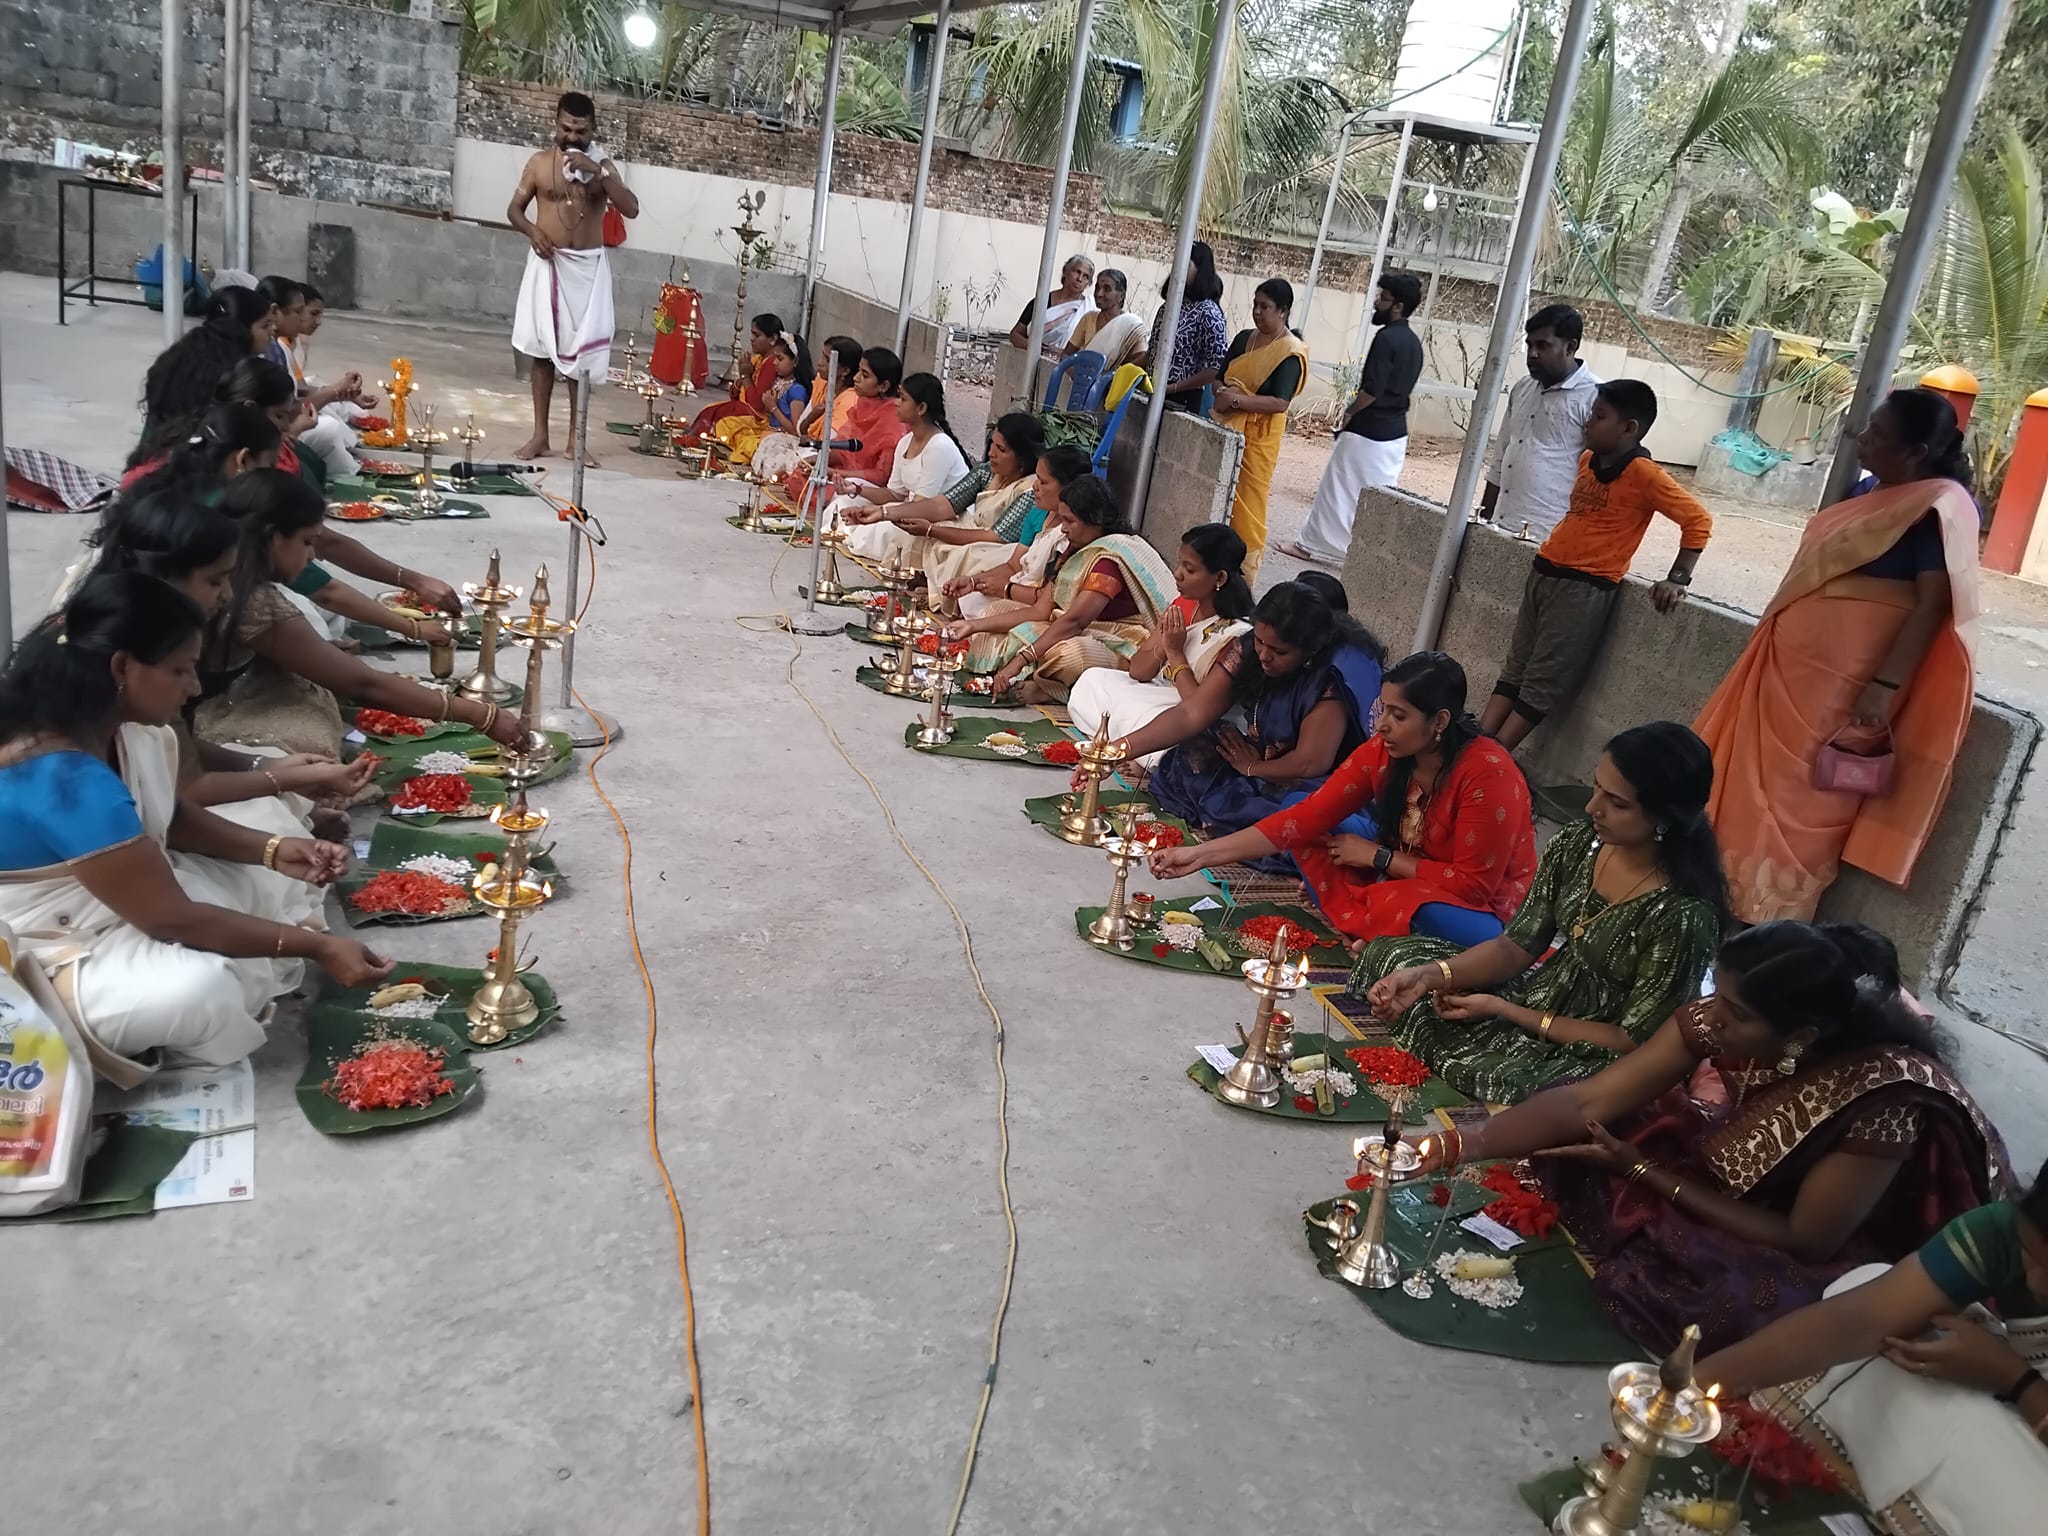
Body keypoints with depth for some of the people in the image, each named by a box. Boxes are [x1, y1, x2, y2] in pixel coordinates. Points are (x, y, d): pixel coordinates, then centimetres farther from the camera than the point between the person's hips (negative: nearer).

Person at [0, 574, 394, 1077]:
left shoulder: (106, 721, -7)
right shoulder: (65, 780, -34)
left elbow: (167, 818, 9)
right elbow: (174, 919, -29)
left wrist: (275, 849, -6)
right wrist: (316, 946, -23)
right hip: (50, 960, -9)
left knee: (281, 886, 7)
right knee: (201, 991, -33)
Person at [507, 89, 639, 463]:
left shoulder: (602, 166, 2)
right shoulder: (539, 162, 2)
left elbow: (632, 209, -12)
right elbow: (514, 209, 8)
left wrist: (598, 172, -20)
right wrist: (532, 230, -13)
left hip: (588, 267, 0)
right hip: (548, 264, 0)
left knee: (582, 352, 1)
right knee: (543, 349, 3)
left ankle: (575, 438, 9)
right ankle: (540, 434, 11)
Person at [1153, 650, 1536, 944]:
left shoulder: (1487, 774, -27)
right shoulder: (1382, 752, -11)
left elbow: (1473, 884, -24)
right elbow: (1306, 816, -12)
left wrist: (1376, 856, -18)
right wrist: (1202, 854, -19)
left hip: (1483, 910, -6)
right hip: (1402, 872, 7)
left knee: (1403, 905, -41)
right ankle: (1369, 929, -11)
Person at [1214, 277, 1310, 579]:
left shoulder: (1291, 352, -11)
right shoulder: (1244, 338, 11)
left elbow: (1280, 402, -18)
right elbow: (1220, 377, 15)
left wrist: (1238, 400, -24)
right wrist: (1222, 394, -8)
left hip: (1259, 435, -6)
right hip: (1229, 428, 7)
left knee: (1246, 501, -4)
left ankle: (1243, 568, 6)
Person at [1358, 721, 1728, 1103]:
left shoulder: (1685, 915, -28)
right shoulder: (1579, 843, -9)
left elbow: (1631, 1040, -19)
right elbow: (1517, 946, -2)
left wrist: (1502, 1009, -17)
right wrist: (1431, 974, -19)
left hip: (1597, 1059, -7)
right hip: (1542, 996, 7)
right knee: (1388, 956, 6)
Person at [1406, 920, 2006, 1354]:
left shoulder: (1885, 1096, -36)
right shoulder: (1720, 1018, -22)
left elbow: (1804, 1239, -25)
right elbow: (1588, 1100, -17)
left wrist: (1647, 1172, -24)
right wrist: (1463, 1145, -26)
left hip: (1849, 1247, -5)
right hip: (1741, 1176, 6)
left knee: (1727, 1301, -33)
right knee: (1579, 1145, -11)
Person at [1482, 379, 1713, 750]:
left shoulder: (1644, 474, -14)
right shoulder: (1587, 459, 9)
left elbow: (1698, 520, -14)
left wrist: (1678, 579, -17)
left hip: (1585, 588, -8)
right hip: (1544, 572, 8)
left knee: (1542, 684, -1)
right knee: (1514, 669, 9)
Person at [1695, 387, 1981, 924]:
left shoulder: (1939, 509, -15)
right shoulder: (1872, 489, 10)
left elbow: (1933, 605, -20)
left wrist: (1884, 686, -25)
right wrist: (1775, 630, 24)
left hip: (1846, 679, -9)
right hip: (1800, 661, 9)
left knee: (1803, 793, 0)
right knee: (1758, 774, 13)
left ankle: (1765, 916, 11)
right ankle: (1730, 888, 25)